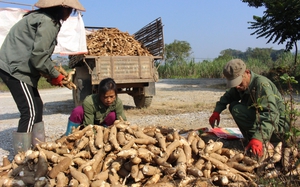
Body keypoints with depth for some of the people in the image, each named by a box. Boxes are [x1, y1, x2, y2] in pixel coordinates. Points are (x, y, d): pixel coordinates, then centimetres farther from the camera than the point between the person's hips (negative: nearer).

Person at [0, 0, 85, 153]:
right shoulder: (48, 22, -17)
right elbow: (39, 55, -21)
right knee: (30, 112, -9)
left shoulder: (42, 17, 15)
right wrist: (55, 75, -7)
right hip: (15, 69, -10)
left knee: (37, 106, 13)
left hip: (16, 67, 10)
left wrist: (53, 72, 9)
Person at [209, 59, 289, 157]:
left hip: (276, 127, -9)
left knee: (237, 110, -22)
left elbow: (271, 113, -34)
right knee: (233, 105, 6)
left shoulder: (261, 83, -23)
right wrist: (216, 111, -1)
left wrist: (258, 138, -46)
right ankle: (251, 139, 3)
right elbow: (228, 96, 19)